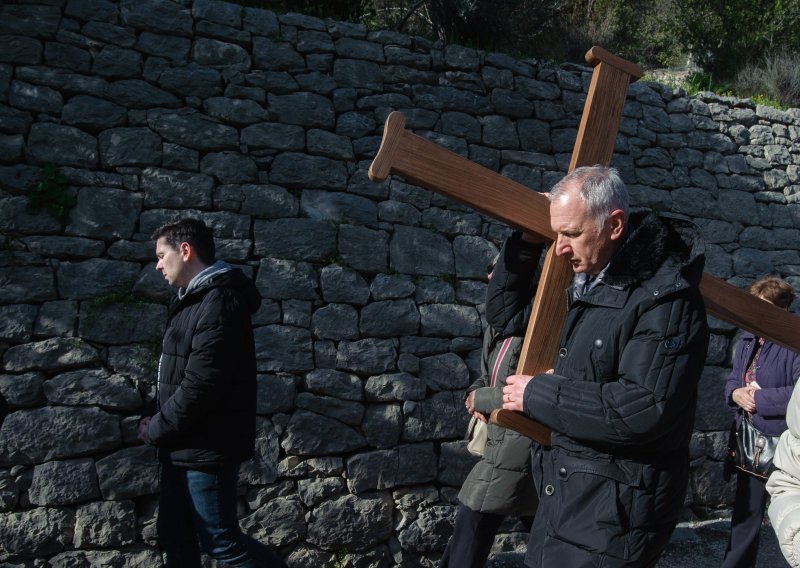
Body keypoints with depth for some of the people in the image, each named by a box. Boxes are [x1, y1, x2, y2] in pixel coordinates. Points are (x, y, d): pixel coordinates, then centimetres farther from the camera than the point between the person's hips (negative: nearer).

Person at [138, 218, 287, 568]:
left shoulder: (219, 304, -19)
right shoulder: (194, 300, 13)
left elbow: (199, 387, -24)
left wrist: (155, 430, -12)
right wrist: (159, 427, 5)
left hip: (207, 447, -10)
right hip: (183, 446, 10)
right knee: (175, 538, 14)